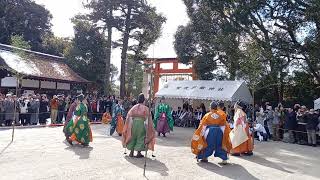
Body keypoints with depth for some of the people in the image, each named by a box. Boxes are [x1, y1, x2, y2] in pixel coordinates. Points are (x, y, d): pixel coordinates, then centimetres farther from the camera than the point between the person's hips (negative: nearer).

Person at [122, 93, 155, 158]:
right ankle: (139, 153, 8)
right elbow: (148, 118, -5)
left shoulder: (134, 107, 5)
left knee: (133, 137, 15)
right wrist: (147, 126, 2)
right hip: (141, 124, -3)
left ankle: (131, 152, 20)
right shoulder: (146, 108, -4)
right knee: (140, 138, 7)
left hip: (134, 123, 3)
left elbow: (129, 116, 5)